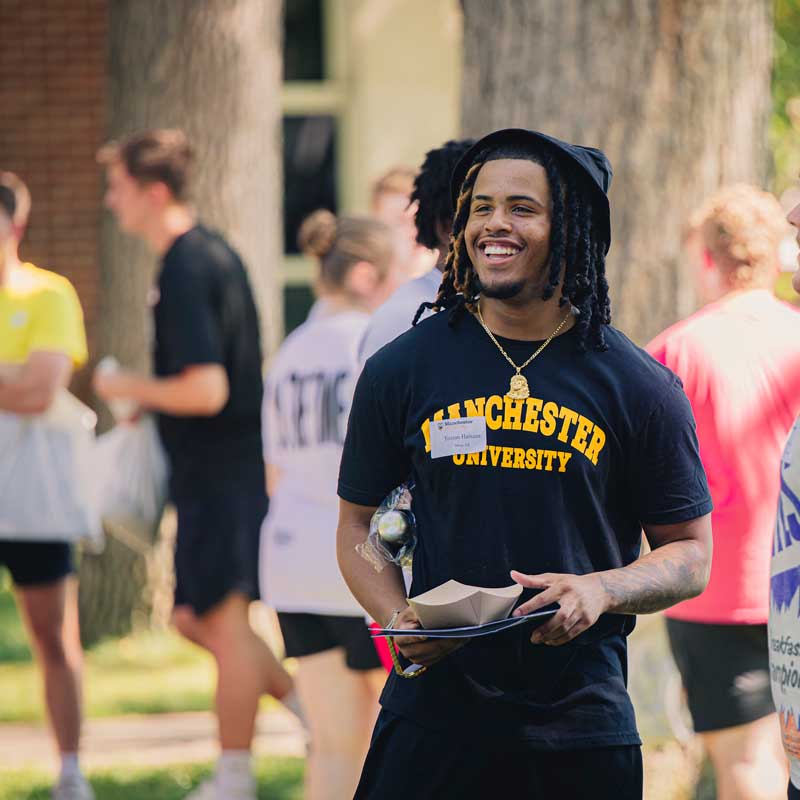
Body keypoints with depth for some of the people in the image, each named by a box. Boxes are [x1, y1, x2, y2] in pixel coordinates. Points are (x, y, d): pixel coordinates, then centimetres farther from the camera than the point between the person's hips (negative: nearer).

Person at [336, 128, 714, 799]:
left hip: (581, 718, 0)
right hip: (433, 711, 1)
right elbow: (359, 524, 12)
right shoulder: (402, 370, 4)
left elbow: (690, 553, 5)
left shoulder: (640, 387, 0)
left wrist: (602, 590, -15)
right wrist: (398, 620, -8)